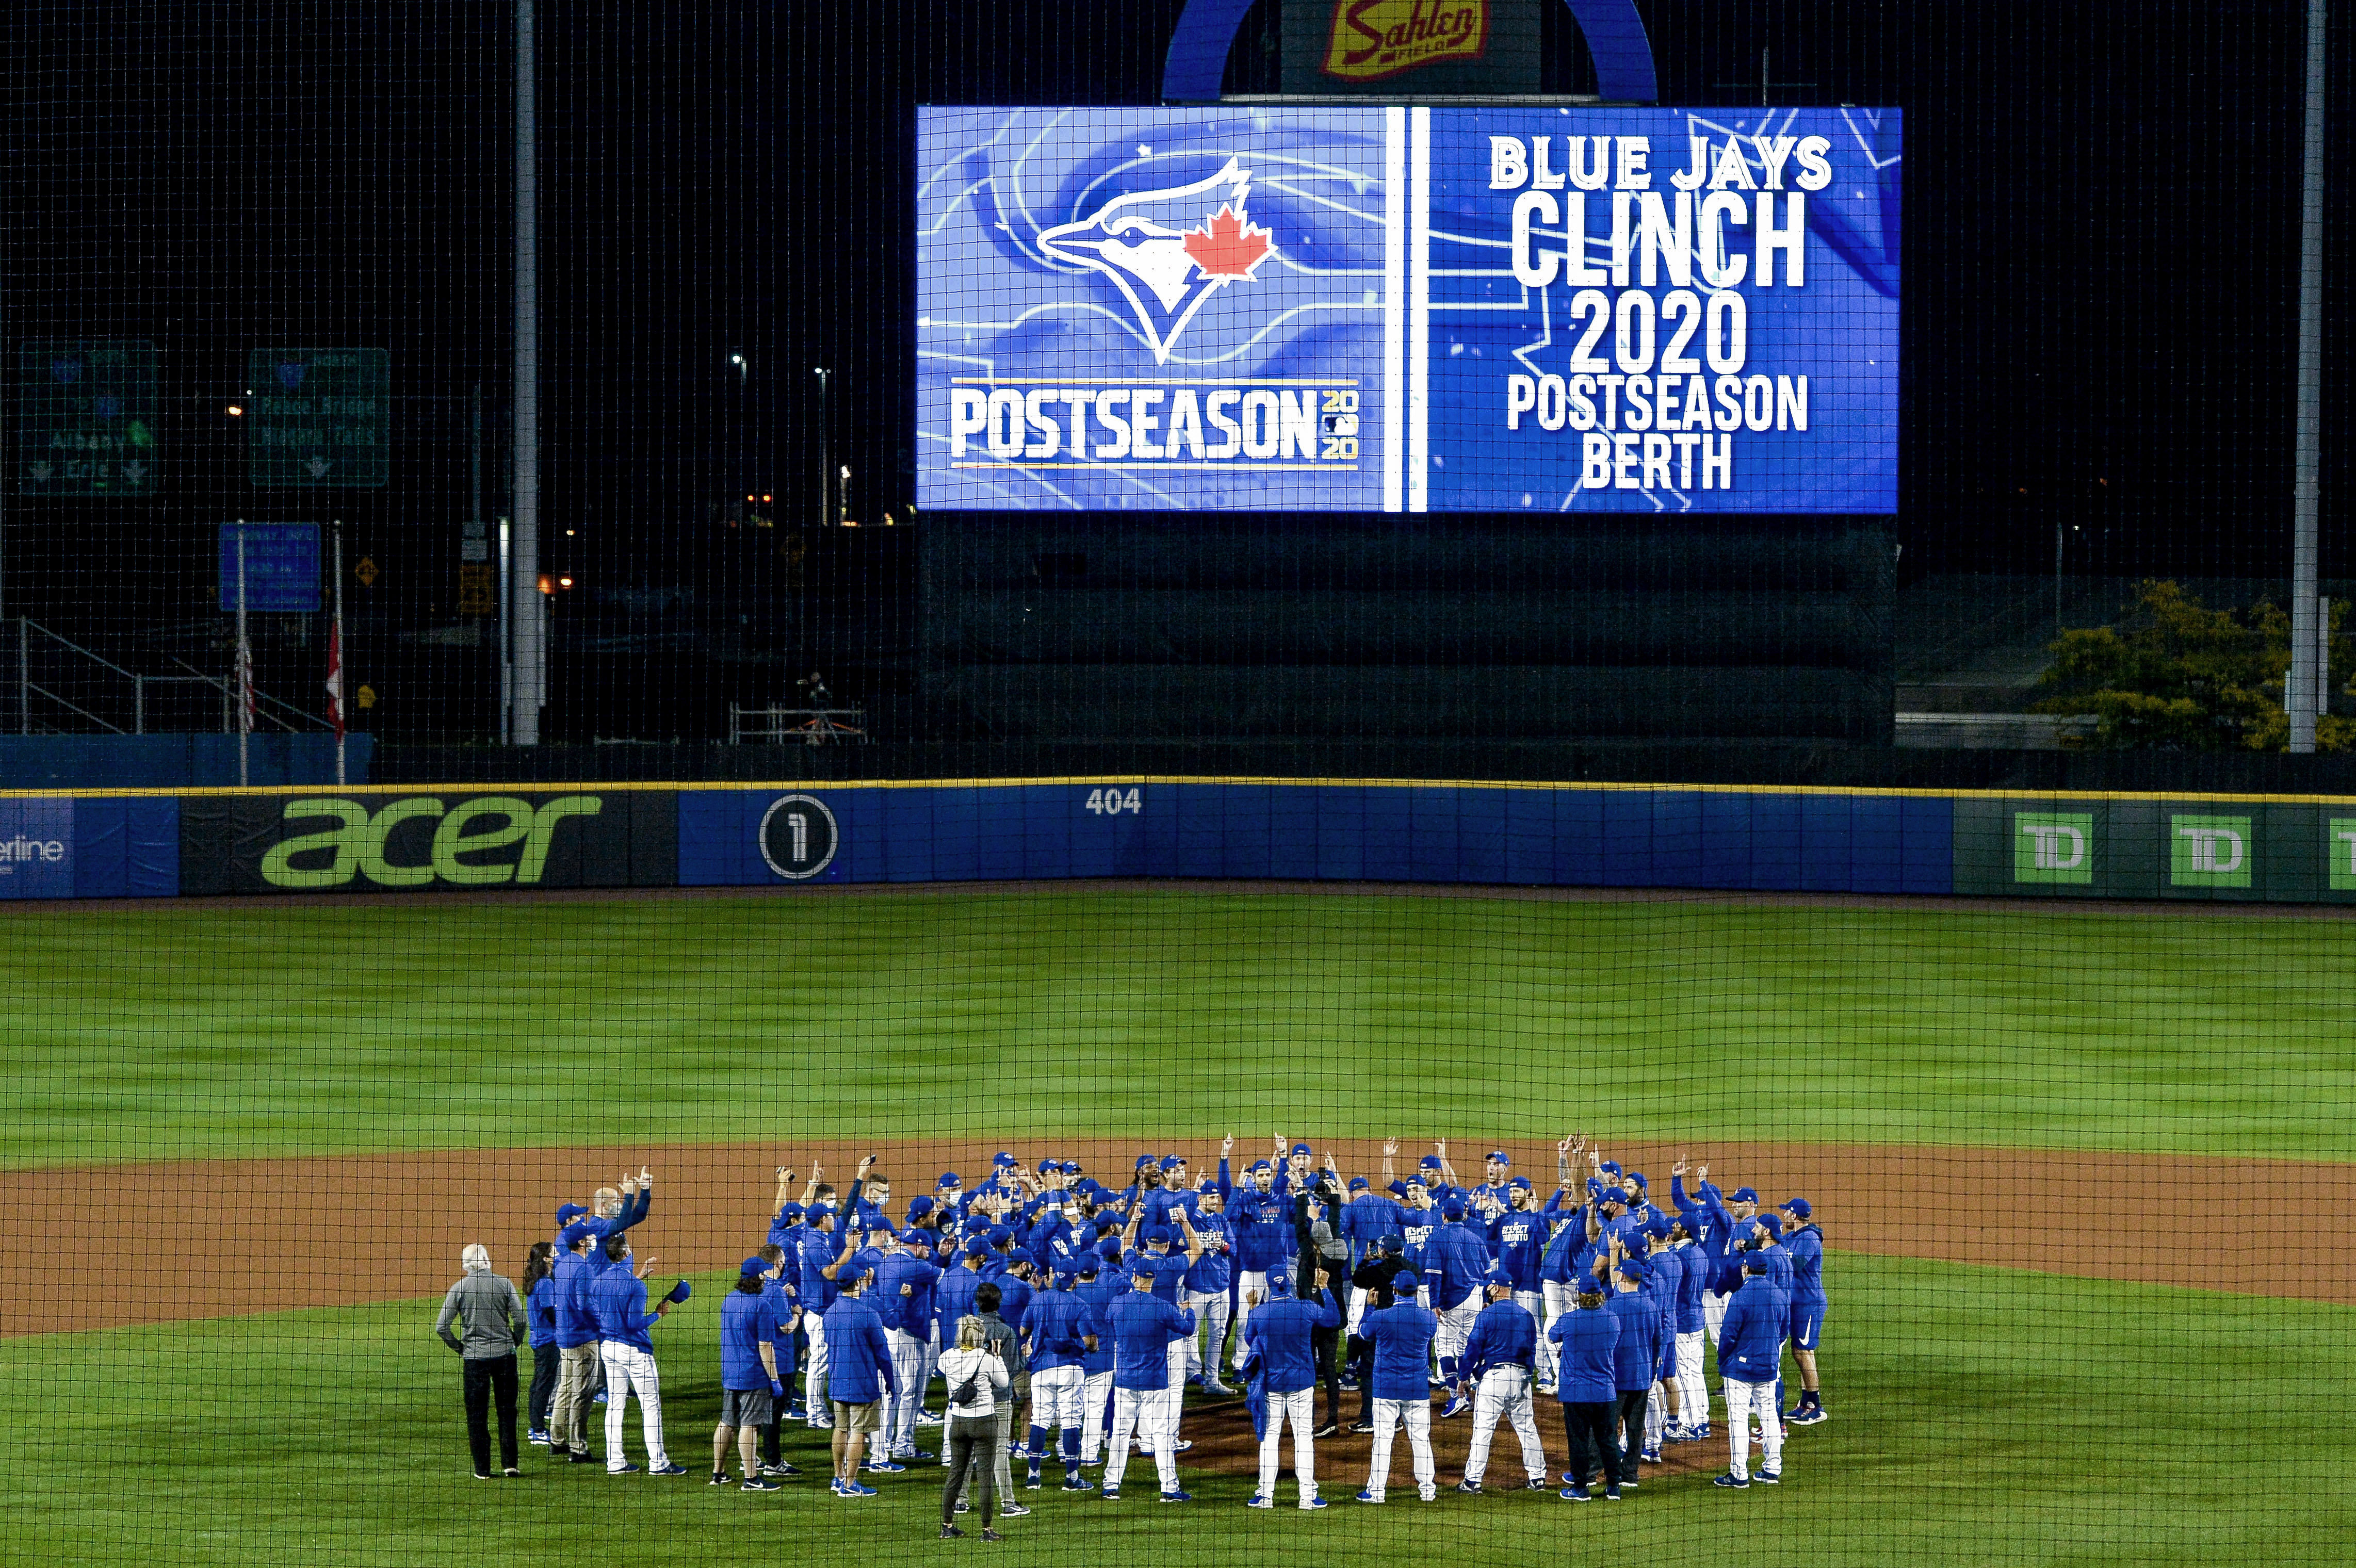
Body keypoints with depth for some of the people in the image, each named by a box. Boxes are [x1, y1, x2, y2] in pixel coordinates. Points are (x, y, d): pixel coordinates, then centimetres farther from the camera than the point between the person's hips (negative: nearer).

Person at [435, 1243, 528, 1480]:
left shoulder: (459, 1288, -3)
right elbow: (520, 1319, -7)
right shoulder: (504, 1283, -3)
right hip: (505, 1354, 1)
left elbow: (442, 1327, -6)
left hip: (474, 1357, -1)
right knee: (507, 1412, 11)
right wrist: (514, 1342, 9)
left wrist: (459, 1347, 7)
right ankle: (509, 1463, 8)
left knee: (477, 1416, 7)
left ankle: (482, 1469, 8)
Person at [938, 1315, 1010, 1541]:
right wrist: (998, 1357, 8)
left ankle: (947, 1526, 18)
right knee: (986, 1475, 1)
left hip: (957, 1421, 4)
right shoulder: (987, 1359, -14)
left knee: (956, 1472, 14)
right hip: (984, 1420, -4)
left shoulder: (948, 1357, -3)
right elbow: (1004, 1383, -1)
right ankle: (987, 1529, 2)